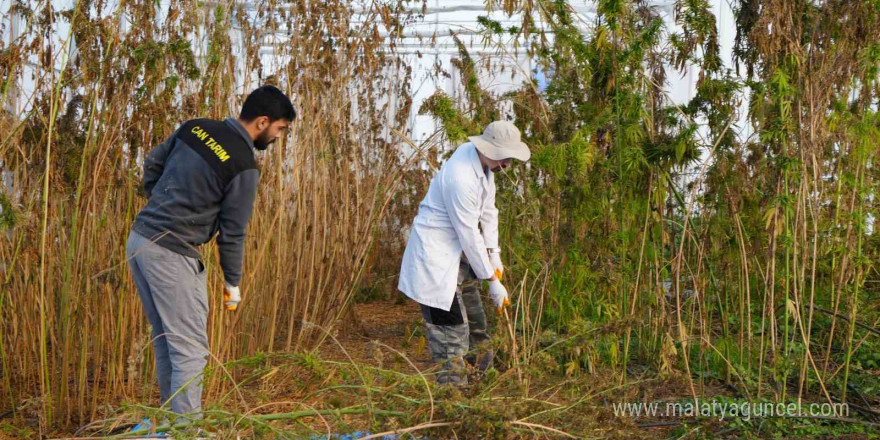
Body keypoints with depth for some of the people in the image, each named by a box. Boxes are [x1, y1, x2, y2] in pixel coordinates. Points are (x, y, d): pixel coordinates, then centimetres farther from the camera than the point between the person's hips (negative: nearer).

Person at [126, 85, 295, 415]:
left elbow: (152, 163, 16)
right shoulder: (244, 167, -14)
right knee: (190, 349, 0)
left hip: (139, 239, 9)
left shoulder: (194, 127, 6)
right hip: (171, 254, -8)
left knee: (165, 340, 18)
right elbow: (232, 232, -8)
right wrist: (233, 282, 4)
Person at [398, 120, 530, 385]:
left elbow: (488, 210, 6)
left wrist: (494, 254, 1)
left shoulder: (484, 161, -2)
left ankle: (487, 369, 35)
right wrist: (493, 281, -18)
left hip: (458, 251, 10)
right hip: (436, 255, -10)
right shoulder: (461, 179, -30)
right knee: (451, 327, -8)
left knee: (474, 320, 20)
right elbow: (470, 236, -25)